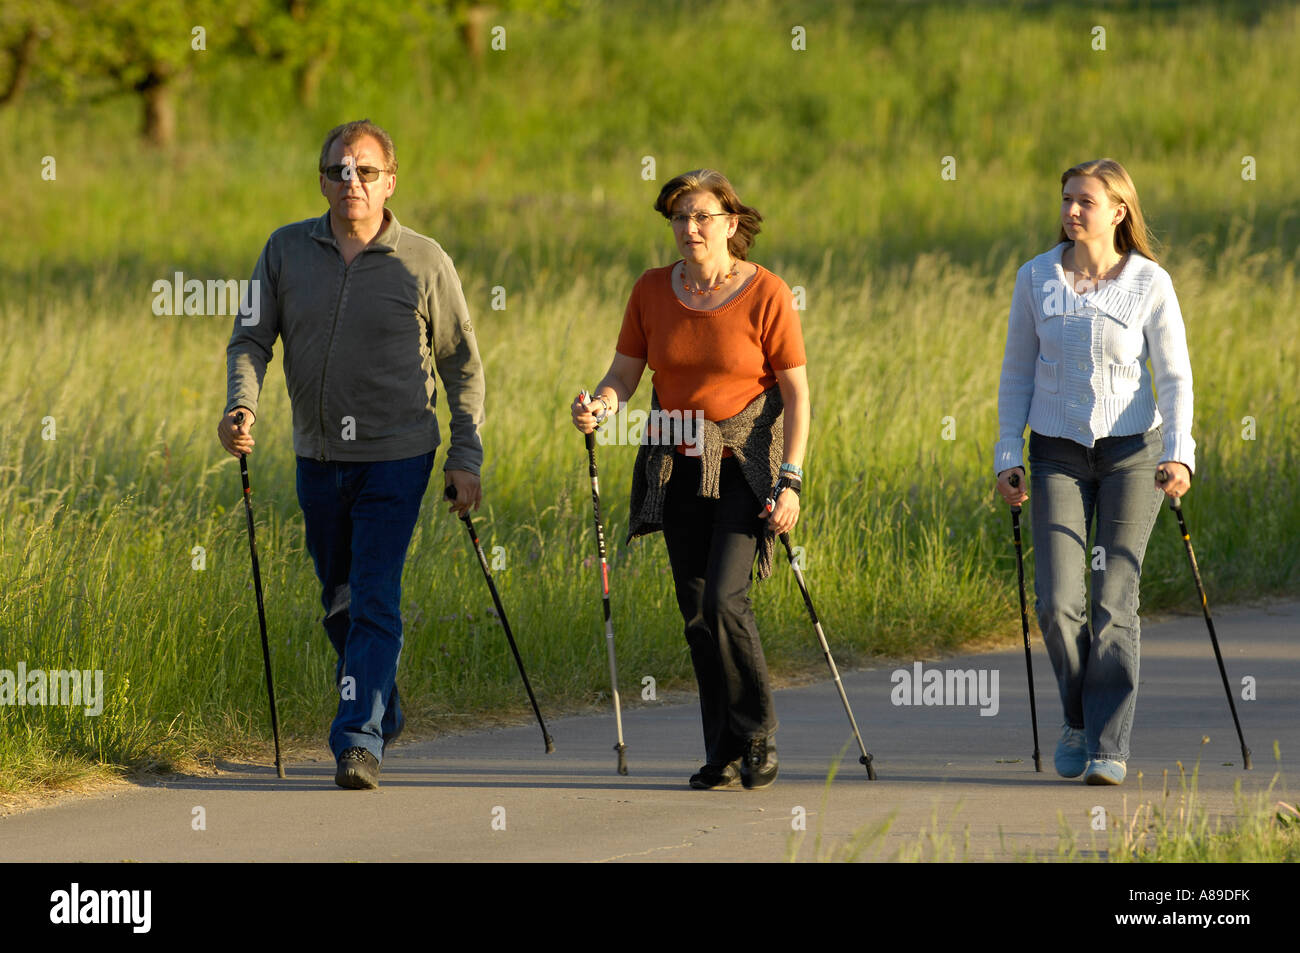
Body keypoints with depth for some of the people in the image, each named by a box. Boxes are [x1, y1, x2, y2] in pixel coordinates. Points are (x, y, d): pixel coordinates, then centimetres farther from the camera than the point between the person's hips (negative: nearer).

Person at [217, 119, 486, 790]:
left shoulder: (423, 262, -6)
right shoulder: (287, 251, 2)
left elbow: (462, 365, 1)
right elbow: (251, 338, 3)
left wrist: (466, 459, -4)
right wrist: (241, 407, -16)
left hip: (395, 458, -4)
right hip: (318, 458, 4)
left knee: (374, 602, -13)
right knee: (339, 604, 15)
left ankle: (360, 739, -14)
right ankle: (384, 713, 34)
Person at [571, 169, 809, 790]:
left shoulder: (765, 294, -8)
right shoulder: (652, 292, 4)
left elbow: (796, 393, -6)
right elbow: (624, 374, 7)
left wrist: (790, 480, -14)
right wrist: (600, 404, -16)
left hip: (746, 464, -4)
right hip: (680, 466, 4)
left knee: (723, 598, -17)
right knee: (697, 612, 4)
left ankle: (757, 734, 1)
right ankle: (723, 756, 12)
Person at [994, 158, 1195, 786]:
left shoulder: (1150, 284, -4)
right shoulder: (1036, 279, 2)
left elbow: (1174, 376, -2)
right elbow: (1017, 372, 8)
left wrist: (1179, 453, -15)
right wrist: (1007, 456, 2)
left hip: (1131, 450, -2)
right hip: (1058, 453, 2)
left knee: (1114, 600, -6)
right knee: (1057, 603, -7)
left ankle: (1109, 746, 1)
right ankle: (1078, 717, 18)